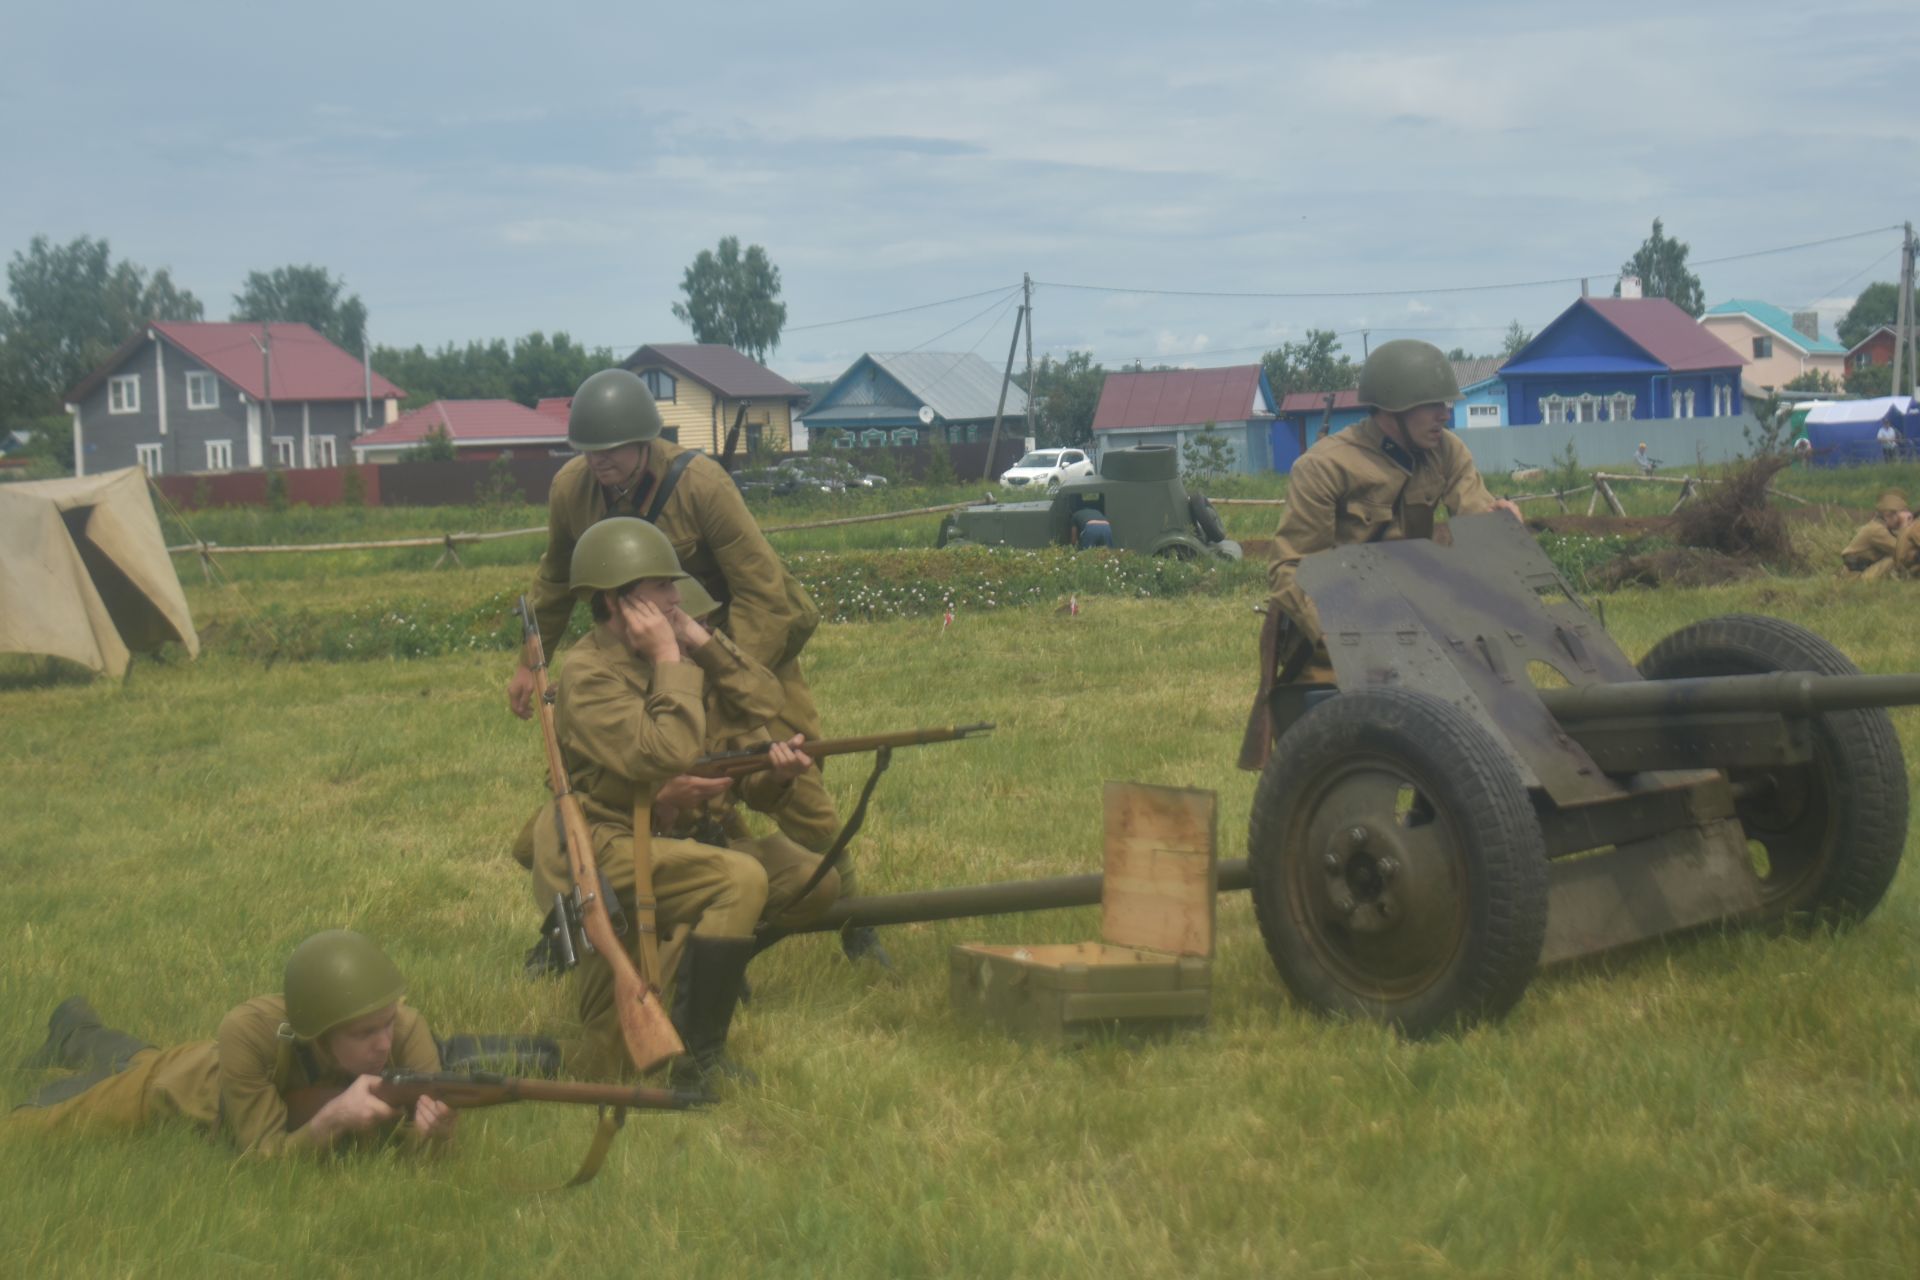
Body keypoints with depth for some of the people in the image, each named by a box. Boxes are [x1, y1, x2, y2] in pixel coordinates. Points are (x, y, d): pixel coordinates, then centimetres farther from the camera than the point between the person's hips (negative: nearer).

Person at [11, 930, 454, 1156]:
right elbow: (264, 1161, -41)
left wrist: (431, 1132, -59)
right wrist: (334, 1118, -59)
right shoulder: (251, 1031, -46)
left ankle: (79, 1037, 65)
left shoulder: (406, 1032, -42)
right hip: (188, 1081, -3)